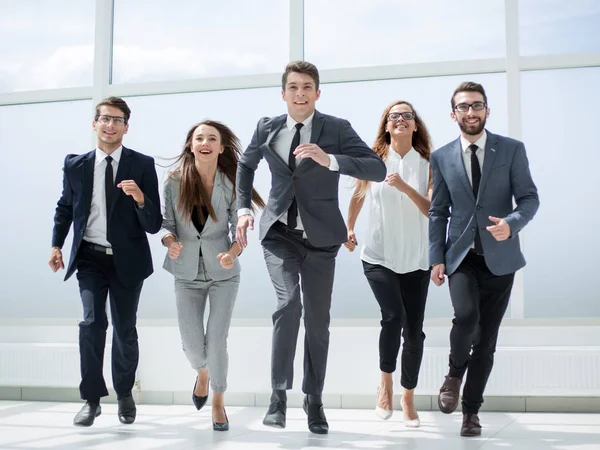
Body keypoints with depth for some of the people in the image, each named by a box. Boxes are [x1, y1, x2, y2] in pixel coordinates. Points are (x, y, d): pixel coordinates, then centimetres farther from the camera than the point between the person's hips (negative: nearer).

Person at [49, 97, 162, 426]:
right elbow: (65, 207, 17)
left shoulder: (142, 165, -7)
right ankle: (91, 399, -1)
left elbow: (153, 225, -10)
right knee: (92, 322, -14)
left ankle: (124, 395, 32)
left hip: (127, 260, 0)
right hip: (90, 258, 1)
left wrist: (140, 198, -28)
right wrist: (57, 244, 9)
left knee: (125, 329, 11)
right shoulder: (75, 165, 0)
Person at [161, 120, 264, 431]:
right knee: (191, 343, -1)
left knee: (217, 341, -5)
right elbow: (167, 223, -1)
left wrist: (233, 253, -27)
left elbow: (240, 230, -8)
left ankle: (218, 403, 19)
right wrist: (170, 241, -23)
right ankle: (202, 373, 38)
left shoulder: (231, 184, -11)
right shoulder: (174, 182, -9)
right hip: (187, 274, 1)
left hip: (223, 274, -1)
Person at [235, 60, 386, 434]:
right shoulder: (267, 128, 3)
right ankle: (279, 394, -7)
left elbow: (378, 169, -17)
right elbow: (246, 165, 22)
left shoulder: (337, 129, -6)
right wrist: (243, 208, 9)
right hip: (280, 233, 0)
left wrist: (329, 160, -29)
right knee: (288, 303, -21)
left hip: (320, 236, 0)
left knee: (318, 319, 6)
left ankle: (314, 400, 24)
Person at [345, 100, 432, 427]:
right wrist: (349, 229, 26)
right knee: (394, 316, -22)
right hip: (379, 256, -1)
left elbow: (433, 210, -11)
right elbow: (358, 196, 18)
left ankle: (408, 397, 23)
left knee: (414, 330, 4)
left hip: (416, 259, 1)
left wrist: (404, 186, -23)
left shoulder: (427, 164, -1)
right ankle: (386, 382, 1)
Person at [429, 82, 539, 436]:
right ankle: (455, 373, 6)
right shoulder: (442, 158, 5)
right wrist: (436, 258, -1)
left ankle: (472, 410, 19)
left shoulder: (512, 150, 1)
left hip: (499, 258, 0)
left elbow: (530, 198, -2)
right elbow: (438, 213, 7)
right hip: (462, 256, 0)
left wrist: (512, 223, -22)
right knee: (466, 315, -24)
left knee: (487, 337, 5)